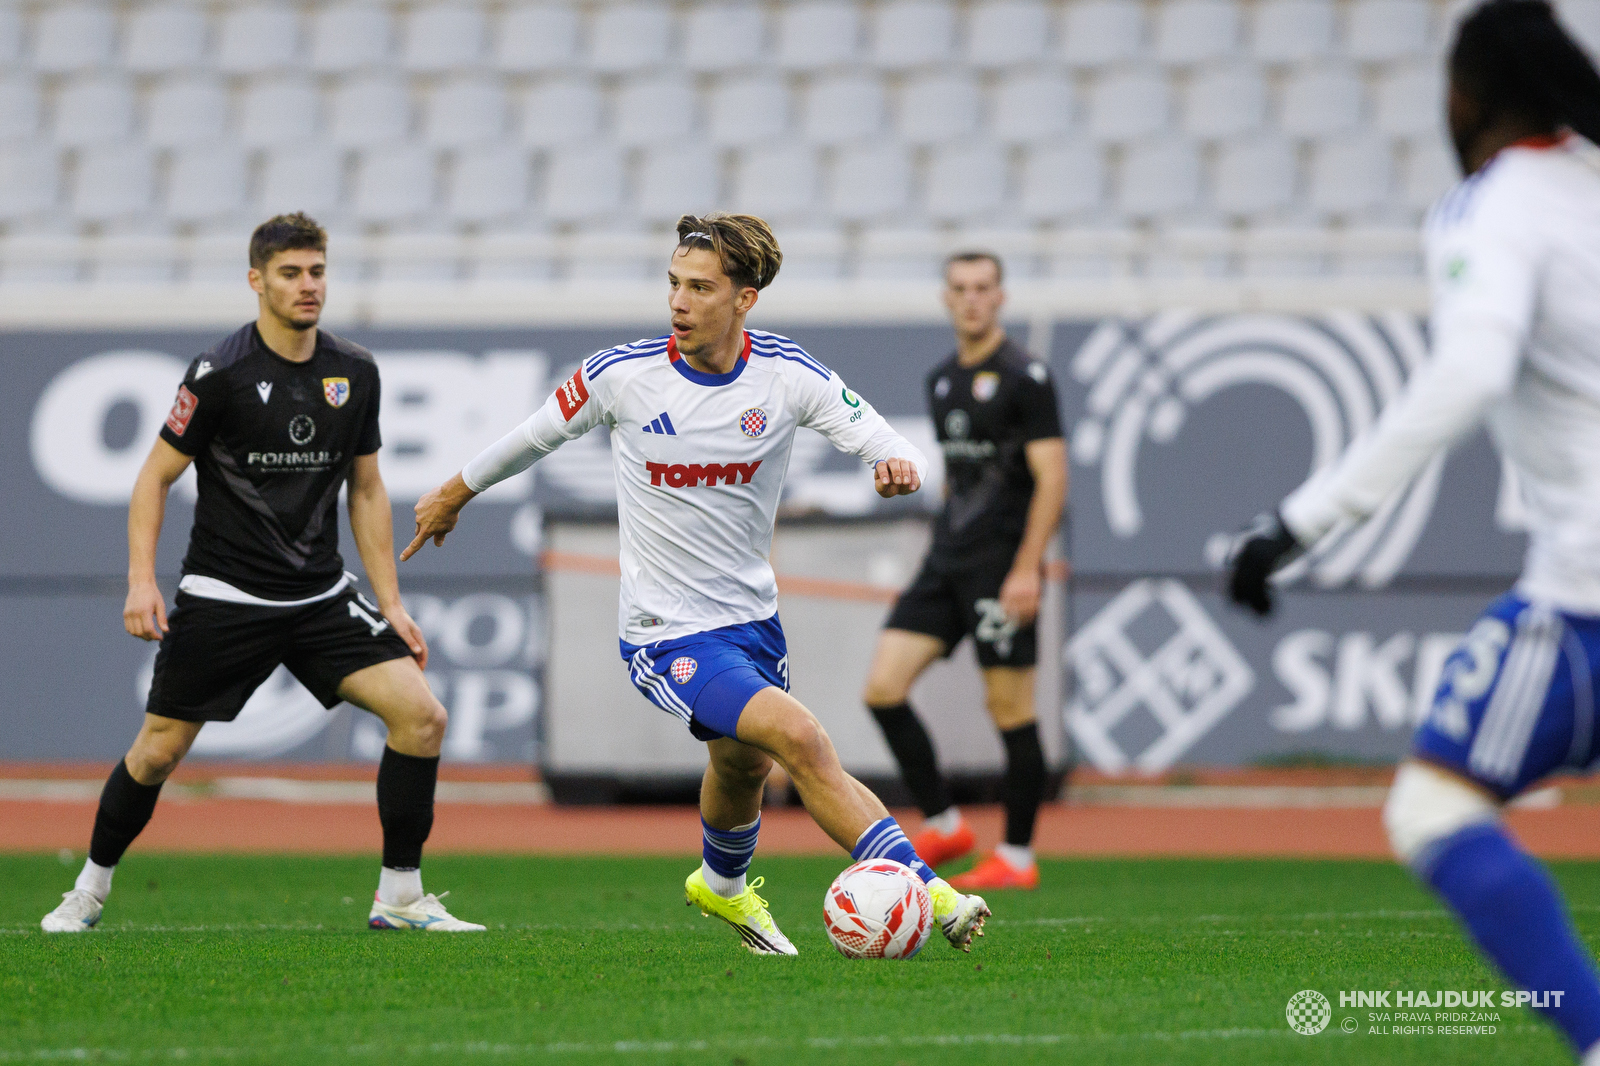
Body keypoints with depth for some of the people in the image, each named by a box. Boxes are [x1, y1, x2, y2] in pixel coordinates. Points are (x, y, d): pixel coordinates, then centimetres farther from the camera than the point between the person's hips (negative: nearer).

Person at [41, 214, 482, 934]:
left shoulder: (355, 373, 3)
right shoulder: (219, 373, -11)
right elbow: (155, 477, -4)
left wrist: (391, 605, 8)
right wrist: (141, 582, -15)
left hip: (321, 597, 4)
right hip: (223, 598, -4)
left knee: (421, 716, -11)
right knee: (159, 750, -1)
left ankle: (399, 897, 0)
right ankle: (89, 891, 23)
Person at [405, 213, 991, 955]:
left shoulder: (787, 374, -9)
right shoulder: (621, 374, -14)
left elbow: (882, 441, -12)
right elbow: (536, 435, 3)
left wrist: (900, 466, -37)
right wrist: (453, 496, 17)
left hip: (751, 615, 5)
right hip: (666, 635, -5)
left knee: (745, 763, 28)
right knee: (798, 737, -25)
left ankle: (723, 885, 60)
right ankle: (921, 889, -23)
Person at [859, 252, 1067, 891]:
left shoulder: (1025, 377, -8)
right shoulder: (942, 381, 14)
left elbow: (1051, 479, -13)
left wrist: (1026, 567, -19)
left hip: (1002, 563, -8)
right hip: (945, 560, 8)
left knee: (1010, 710, -3)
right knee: (883, 688, -2)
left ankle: (1017, 857, 6)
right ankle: (943, 826, 8)